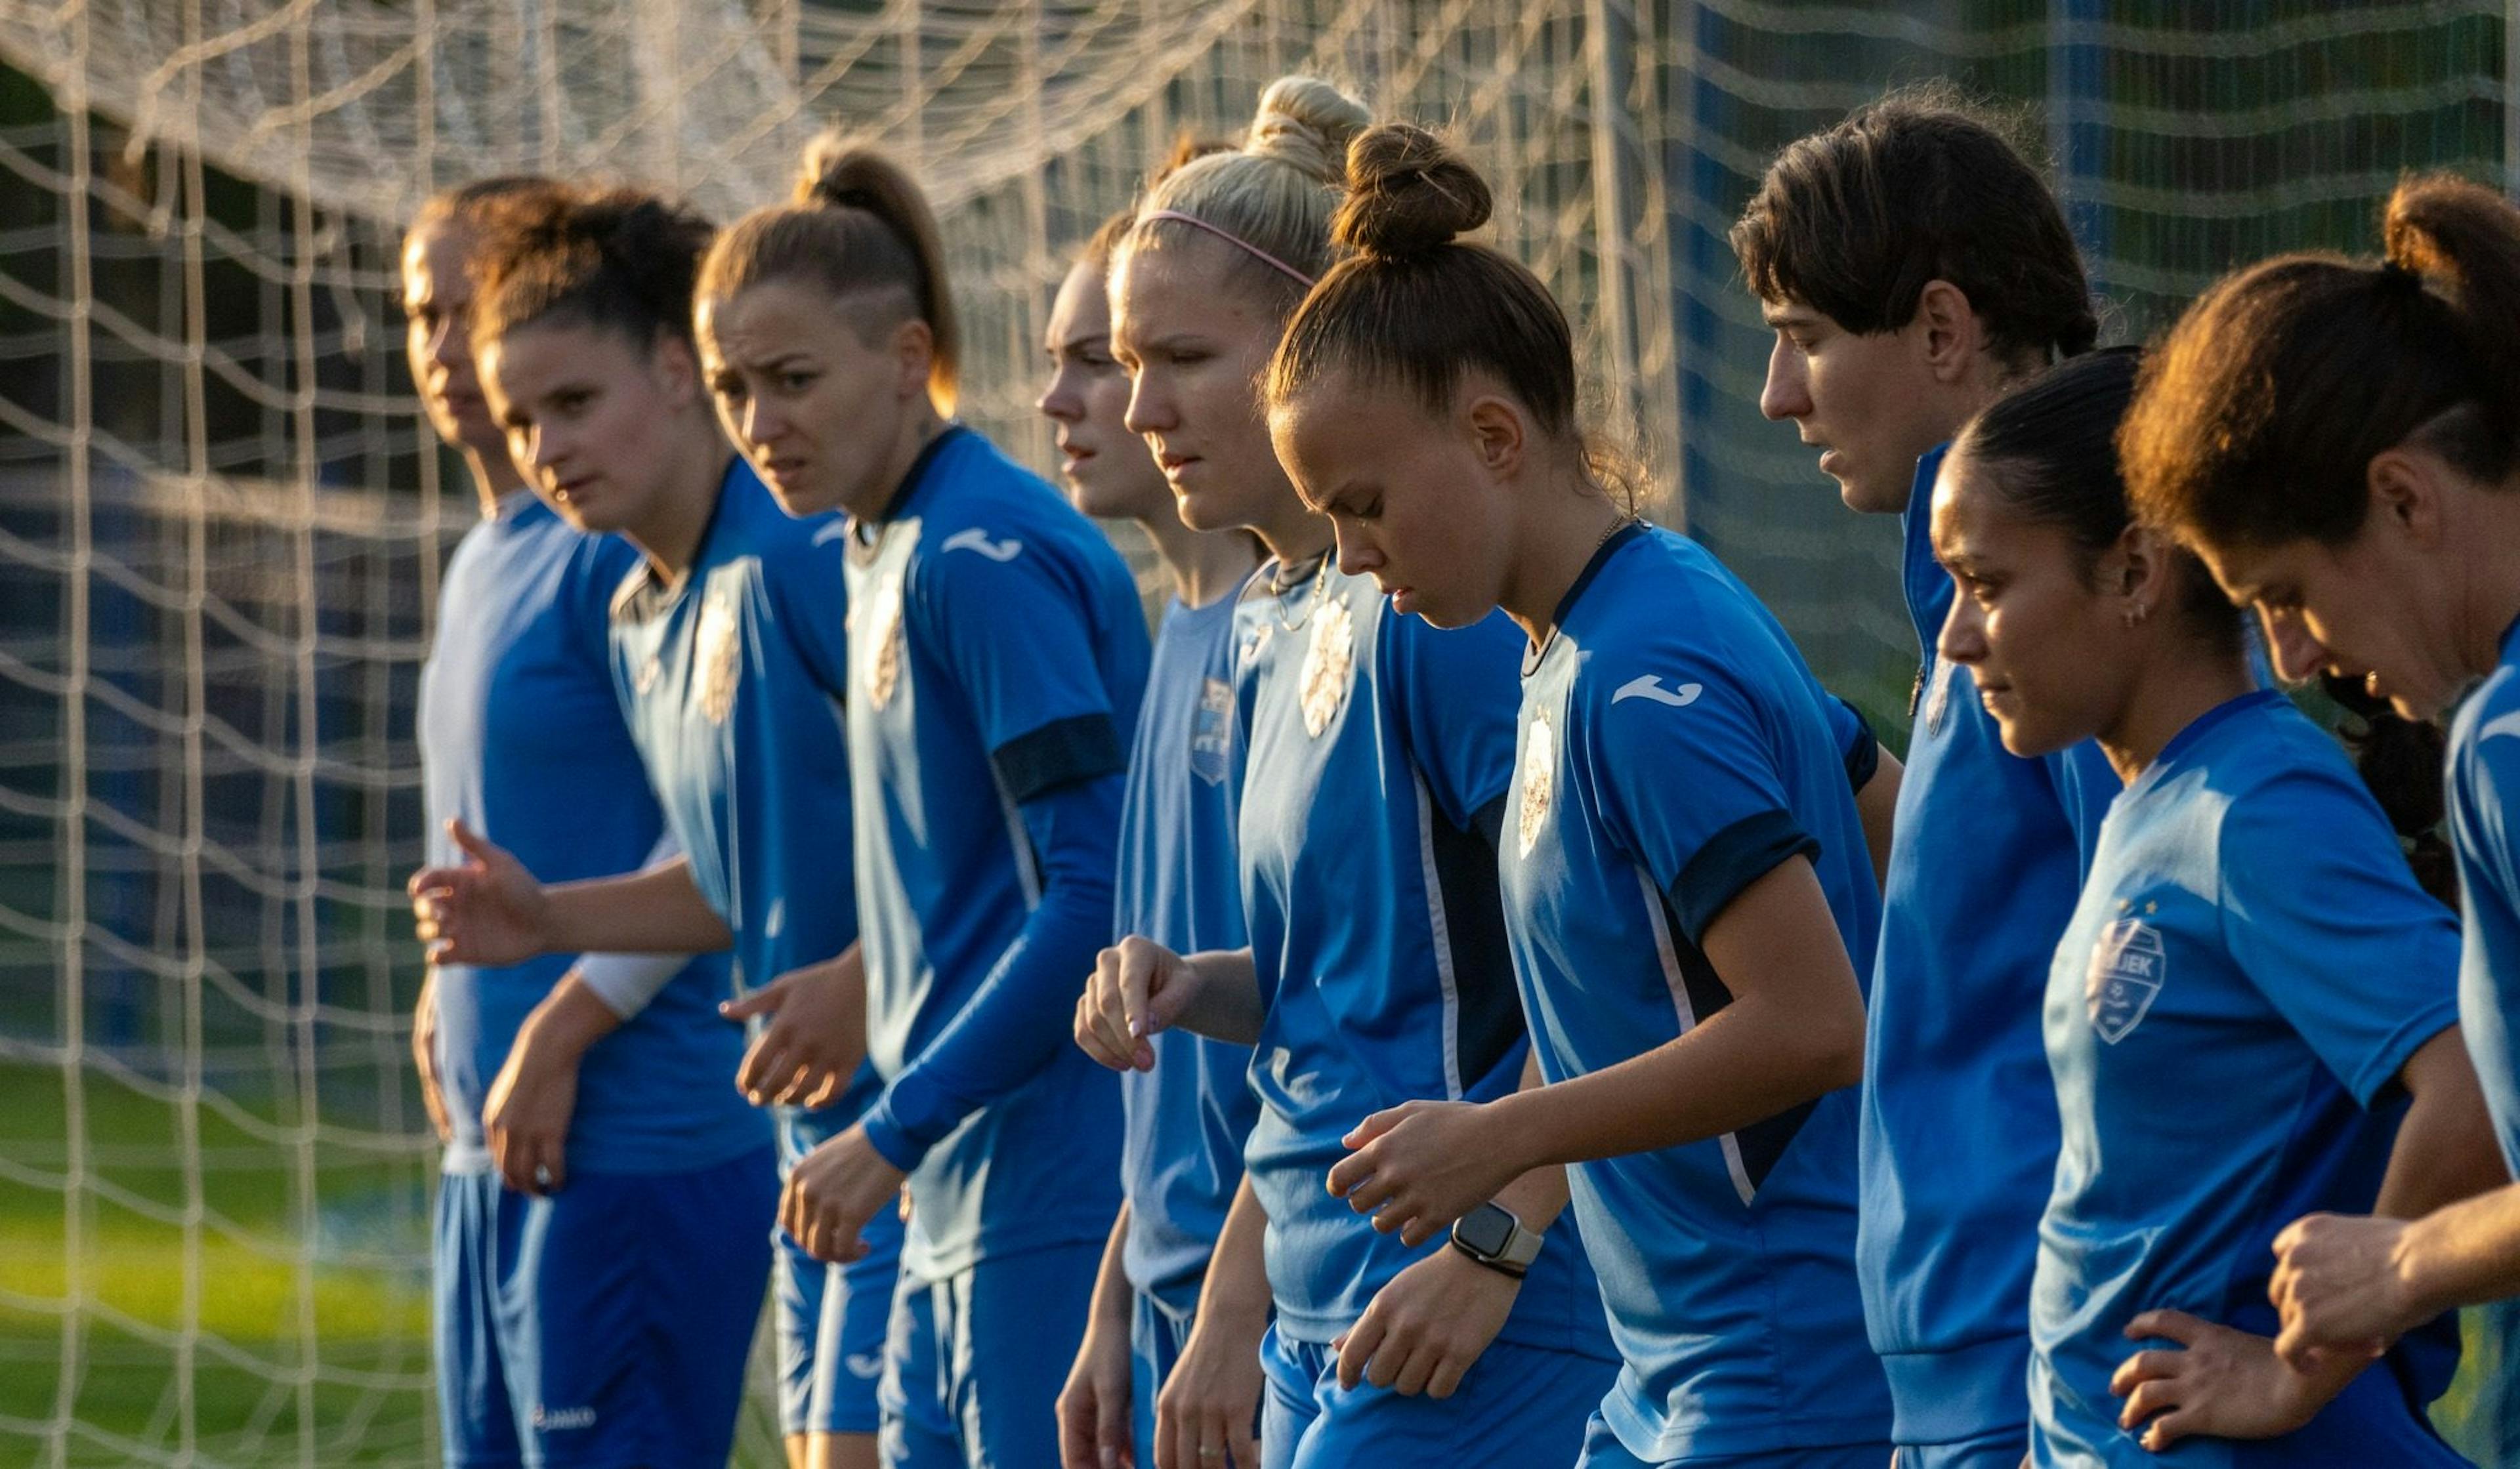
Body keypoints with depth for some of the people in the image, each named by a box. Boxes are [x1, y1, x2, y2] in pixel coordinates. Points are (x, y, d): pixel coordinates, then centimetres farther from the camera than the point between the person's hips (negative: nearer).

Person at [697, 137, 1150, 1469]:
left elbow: (1092, 892, -18)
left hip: (1056, 1197, -10)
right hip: (958, 1208, 10)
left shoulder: (989, 553, -13)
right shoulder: (876, 553, 16)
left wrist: (896, 1128, -16)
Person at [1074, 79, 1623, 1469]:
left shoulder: (1440, 598, -15)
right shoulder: (1276, 624, 15)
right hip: (1322, 1322, 10)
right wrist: (1190, 988, 4)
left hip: (1464, 1326, -10)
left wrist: (1494, 1250, -21)